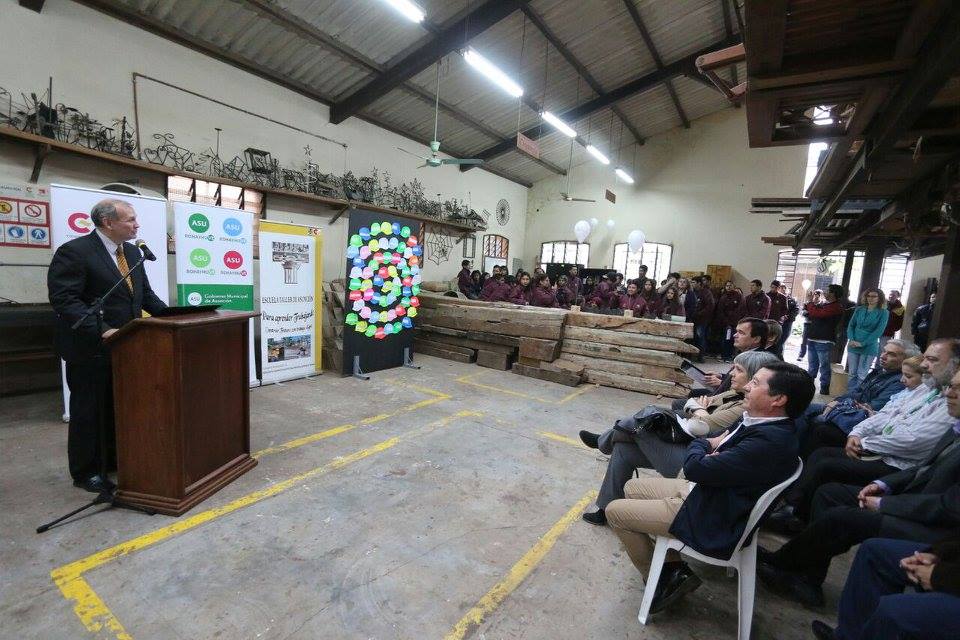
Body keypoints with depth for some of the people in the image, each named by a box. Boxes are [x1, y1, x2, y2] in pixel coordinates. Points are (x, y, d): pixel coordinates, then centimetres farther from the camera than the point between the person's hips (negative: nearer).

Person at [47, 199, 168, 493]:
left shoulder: (132, 252, 9)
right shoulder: (74, 251, -14)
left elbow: (145, 293, 14)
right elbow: (63, 299, -20)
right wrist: (101, 330, -28)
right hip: (90, 349, -7)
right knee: (89, 411, 7)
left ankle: (112, 460, 31)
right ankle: (85, 472, 22)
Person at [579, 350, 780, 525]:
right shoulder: (734, 394, 12)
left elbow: (698, 427, -20)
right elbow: (690, 403, 14)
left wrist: (699, 410, 0)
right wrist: (700, 411, -8)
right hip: (685, 444, 9)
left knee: (647, 416, -15)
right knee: (623, 449, 0)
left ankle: (604, 441, 12)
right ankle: (608, 509, 11)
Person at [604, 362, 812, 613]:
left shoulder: (770, 440, -31)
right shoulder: (760, 421, -1)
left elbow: (695, 468, -29)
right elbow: (720, 441, 11)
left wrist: (699, 445, -7)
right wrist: (710, 445, -12)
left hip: (714, 522, -10)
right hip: (705, 491, 10)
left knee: (615, 511, -4)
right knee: (632, 487, 18)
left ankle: (662, 579, 15)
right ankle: (673, 564, 20)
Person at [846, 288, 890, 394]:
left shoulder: (883, 313, -2)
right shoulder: (859, 309, 8)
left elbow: (879, 331, -9)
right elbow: (851, 325, 8)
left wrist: (862, 343, -15)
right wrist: (851, 340, -8)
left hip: (869, 348, -3)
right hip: (853, 346, 3)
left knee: (861, 375, -1)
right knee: (852, 374, 8)